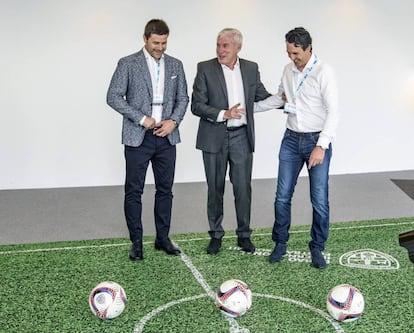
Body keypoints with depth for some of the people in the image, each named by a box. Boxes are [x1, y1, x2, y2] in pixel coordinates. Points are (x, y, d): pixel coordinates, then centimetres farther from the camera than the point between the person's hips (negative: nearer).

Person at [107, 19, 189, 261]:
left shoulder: (175, 65, 10)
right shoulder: (128, 64, -2)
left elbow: (183, 98, 12)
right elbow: (114, 97, -7)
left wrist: (174, 121, -6)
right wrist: (142, 119, -14)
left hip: (167, 137, 4)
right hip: (138, 138, -3)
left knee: (165, 189, 9)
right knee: (134, 191, 1)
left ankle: (163, 238, 21)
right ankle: (136, 242, 11)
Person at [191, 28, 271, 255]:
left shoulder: (251, 68, 5)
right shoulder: (205, 69, -4)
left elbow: (262, 97, 13)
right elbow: (196, 105, -8)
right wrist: (223, 114, -20)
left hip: (241, 136, 2)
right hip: (214, 137, -2)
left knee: (243, 188, 5)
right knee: (215, 189, 8)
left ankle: (244, 235, 20)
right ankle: (216, 235, 22)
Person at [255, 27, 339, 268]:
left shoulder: (324, 72, -12)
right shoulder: (288, 71, 7)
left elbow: (333, 112, -16)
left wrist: (321, 146, -22)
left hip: (317, 140, -5)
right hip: (291, 139, 5)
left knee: (320, 200, 0)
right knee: (283, 196, 6)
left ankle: (317, 248, 17)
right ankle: (280, 243, 22)